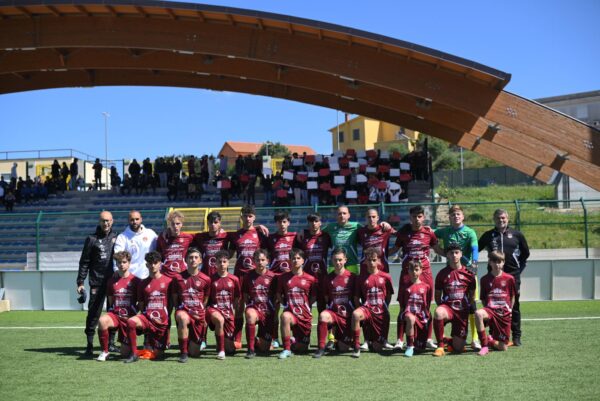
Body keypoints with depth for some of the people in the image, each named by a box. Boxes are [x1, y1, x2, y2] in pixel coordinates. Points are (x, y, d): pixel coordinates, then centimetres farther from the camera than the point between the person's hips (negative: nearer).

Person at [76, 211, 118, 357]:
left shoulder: (116, 238, 11)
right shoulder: (92, 239, 3)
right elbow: (84, 262, 3)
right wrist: (80, 282, -3)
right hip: (97, 283, -3)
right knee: (94, 313, -4)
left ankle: (111, 342, 16)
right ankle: (90, 345, 1)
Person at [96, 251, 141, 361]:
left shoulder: (136, 281, -2)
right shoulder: (112, 280, 7)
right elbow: (110, 301, 15)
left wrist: (135, 313, -5)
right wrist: (112, 311, 3)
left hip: (129, 318, -2)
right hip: (115, 315, 2)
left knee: (125, 353, -1)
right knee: (102, 320, -36)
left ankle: (127, 345, 39)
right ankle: (105, 351, -16)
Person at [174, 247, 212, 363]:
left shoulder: (206, 279, 2)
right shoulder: (179, 278, 0)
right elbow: (175, 298, 9)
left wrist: (203, 317, 9)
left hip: (198, 315, 2)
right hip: (184, 311, -1)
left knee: (195, 353, 2)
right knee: (183, 318, -42)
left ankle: (193, 343, 42)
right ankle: (183, 353, -25)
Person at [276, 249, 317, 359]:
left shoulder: (310, 279, 1)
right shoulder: (283, 277, 3)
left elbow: (314, 297, 11)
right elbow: (279, 295, 12)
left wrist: (306, 306, 1)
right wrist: (286, 304, 0)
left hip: (305, 316, 1)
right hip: (291, 312, -1)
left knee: (302, 349, 6)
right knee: (285, 316, -39)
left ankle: (295, 340, 44)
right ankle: (287, 349, -24)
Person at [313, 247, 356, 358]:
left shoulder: (352, 277, -2)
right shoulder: (328, 278, 3)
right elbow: (326, 299, 9)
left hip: (348, 316, -1)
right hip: (334, 313, 1)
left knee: (344, 348, 0)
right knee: (322, 316, -35)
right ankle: (321, 348, -23)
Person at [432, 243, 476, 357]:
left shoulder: (468, 274, 3)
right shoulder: (442, 274, 1)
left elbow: (472, 295, 13)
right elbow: (437, 295, 7)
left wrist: (468, 307, 4)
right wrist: (441, 307, -5)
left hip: (463, 311, 1)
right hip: (447, 307, -1)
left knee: (458, 348, -4)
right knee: (438, 313, -41)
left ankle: (449, 340, 36)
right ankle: (440, 346, -23)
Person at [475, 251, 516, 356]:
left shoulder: (509, 278, 2)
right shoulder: (485, 279, 3)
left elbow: (512, 296, 14)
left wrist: (509, 310, 11)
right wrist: (488, 310, 1)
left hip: (504, 314, 0)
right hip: (490, 310, 0)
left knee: (503, 348, -3)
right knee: (478, 314, -39)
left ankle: (491, 341, 35)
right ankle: (484, 346, -23)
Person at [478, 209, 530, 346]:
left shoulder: (516, 235, 7)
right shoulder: (488, 235, 8)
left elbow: (525, 252, 16)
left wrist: (520, 267, 11)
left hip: (513, 274, 0)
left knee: (514, 306, 3)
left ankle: (516, 336, 10)